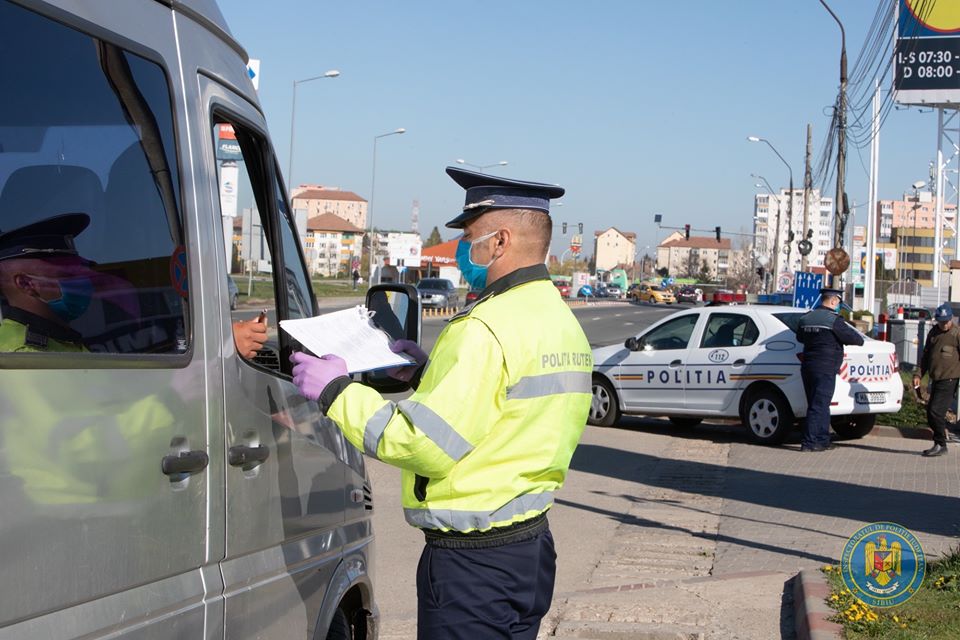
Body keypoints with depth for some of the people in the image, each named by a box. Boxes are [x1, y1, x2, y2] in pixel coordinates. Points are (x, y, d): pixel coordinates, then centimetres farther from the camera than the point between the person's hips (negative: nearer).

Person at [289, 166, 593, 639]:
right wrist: (429, 372, 17)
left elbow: (427, 447, -21)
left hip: (474, 561, -10)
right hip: (531, 546, 10)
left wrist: (337, 392, -12)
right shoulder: (562, 321, 11)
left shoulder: (487, 329, -19)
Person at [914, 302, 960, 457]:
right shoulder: (934, 333, 13)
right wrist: (919, 374, 12)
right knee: (931, 412, 10)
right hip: (936, 380, 8)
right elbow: (926, 355, 21)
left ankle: (940, 444, -1)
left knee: (936, 411, -12)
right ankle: (943, 436, 24)